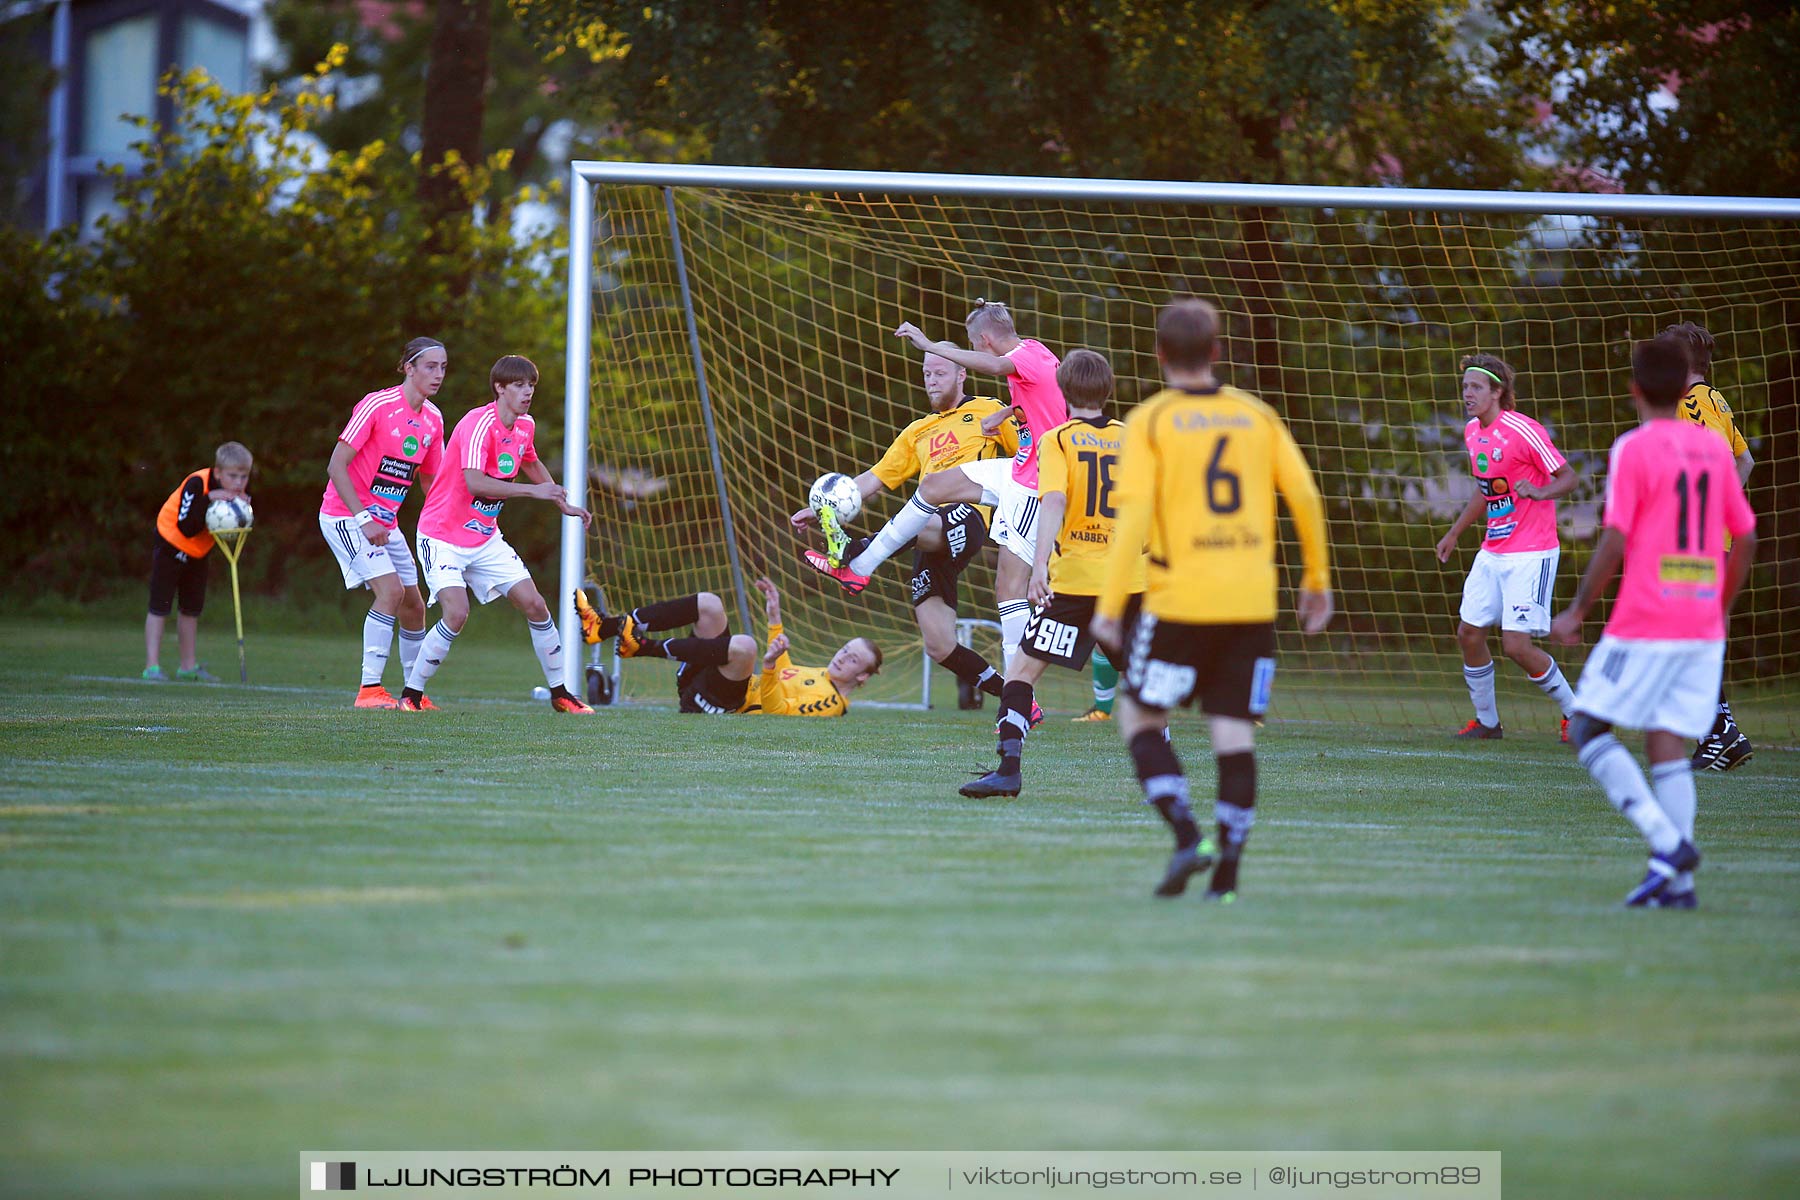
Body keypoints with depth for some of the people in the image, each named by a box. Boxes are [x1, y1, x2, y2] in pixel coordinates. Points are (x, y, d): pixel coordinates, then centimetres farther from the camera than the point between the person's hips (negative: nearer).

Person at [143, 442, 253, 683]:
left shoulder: (240, 491, -13)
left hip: (199, 551, 7)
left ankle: (188, 667, 22)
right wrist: (208, 500, -45)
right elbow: (186, 528, -36)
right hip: (171, 542, -6)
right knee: (160, 606, -6)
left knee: (192, 609, 13)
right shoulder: (197, 484, -32)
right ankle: (152, 666, -5)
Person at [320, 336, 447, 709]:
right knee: (391, 590, -21)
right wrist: (364, 519, -23)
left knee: (413, 605, 6)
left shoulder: (433, 419, 4)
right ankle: (370, 689, -20)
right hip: (346, 515, -7)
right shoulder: (377, 405, -18)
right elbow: (336, 466, -18)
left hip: (385, 521, 8)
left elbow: (429, 480, 17)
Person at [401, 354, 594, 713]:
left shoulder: (525, 426, 4)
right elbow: (475, 483, -36)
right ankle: (411, 695, -9)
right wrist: (534, 491, -34)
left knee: (534, 605, 0)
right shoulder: (480, 424, -22)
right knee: (457, 613, -23)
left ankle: (560, 694, 12)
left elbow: (531, 464, 28)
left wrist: (563, 504, 26)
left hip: (486, 540, 7)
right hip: (443, 536, -7)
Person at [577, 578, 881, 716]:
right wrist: (775, 619, 34)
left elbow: (777, 709, -19)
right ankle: (606, 627, -10)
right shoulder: (820, 675, 21)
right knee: (708, 604, 1)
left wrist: (769, 667, -33)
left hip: (720, 704, -10)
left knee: (745, 645, -38)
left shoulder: (831, 703, -7)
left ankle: (645, 648, -25)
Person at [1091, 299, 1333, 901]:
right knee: (1235, 734, 6)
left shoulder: (1151, 421, -2)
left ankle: (1187, 835, -8)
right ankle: (1226, 871, 1)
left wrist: (1109, 607, -9)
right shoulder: (1257, 415, 8)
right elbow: (1304, 494, 4)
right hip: (1252, 601, 3)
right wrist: (1317, 578, 16)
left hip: (1180, 600, -3)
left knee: (1140, 717, 11)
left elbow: (1133, 514, -10)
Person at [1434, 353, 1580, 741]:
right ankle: (1487, 720, 22)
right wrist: (1454, 533, 29)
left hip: (1531, 554, -8)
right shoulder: (1472, 432, 9)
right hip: (1493, 551, 8)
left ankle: (1574, 711, 7)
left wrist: (1539, 492, -32)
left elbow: (1568, 478, -12)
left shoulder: (1523, 431, -17)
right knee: (1468, 632, 5)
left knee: (1516, 644, -13)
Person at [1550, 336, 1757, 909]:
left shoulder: (1634, 449, -8)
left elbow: (1614, 541, -14)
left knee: (1588, 728, 3)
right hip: (1703, 628, 6)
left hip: (1644, 623, -6)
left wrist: (1576, 612, -6)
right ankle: (1678, 882, -3)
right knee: (1667, 744, 7)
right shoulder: (1715, 448, 10)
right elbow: (1745, 538, 14)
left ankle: (1667, 841, -12)